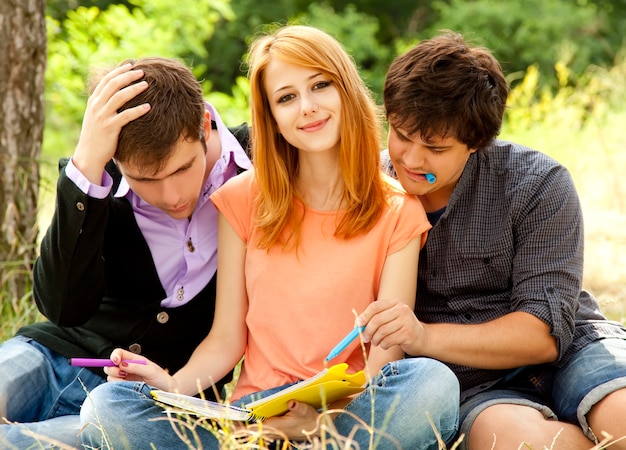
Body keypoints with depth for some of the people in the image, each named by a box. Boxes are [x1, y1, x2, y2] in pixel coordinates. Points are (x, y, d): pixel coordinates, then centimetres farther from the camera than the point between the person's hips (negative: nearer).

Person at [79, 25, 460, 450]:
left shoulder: (398, 213, 3)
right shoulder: (243, 199, 8)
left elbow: (387, 354, -4)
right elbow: (226, 339, 6)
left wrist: (329, 416, -24)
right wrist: (174, 386, -16)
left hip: (347, 411, -1)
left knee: (434, 383, -35)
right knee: (107, 407, -25)